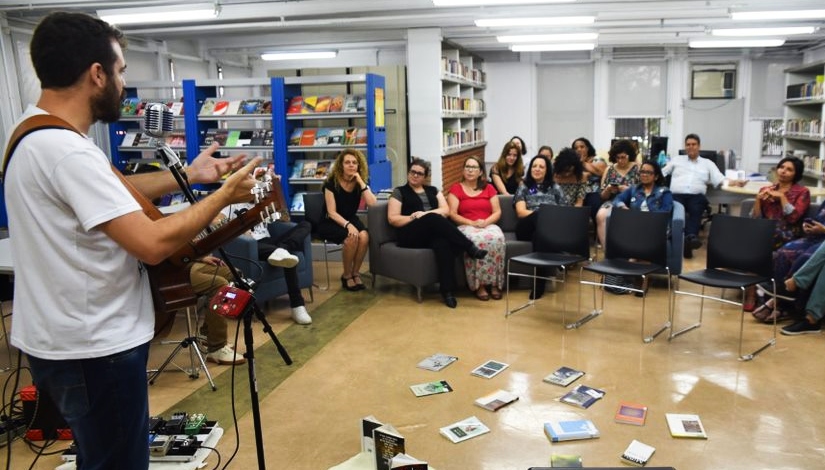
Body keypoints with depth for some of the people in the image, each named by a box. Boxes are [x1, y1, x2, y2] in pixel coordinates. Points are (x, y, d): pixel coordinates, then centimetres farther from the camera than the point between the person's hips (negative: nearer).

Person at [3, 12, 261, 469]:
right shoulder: (65, 151, -27)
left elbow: (109, 191, 16)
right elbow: (152, 243, -30)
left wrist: (189, 174, 12)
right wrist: (225, 195, -18)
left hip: (66, 339, 10)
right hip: (93, 349, -10)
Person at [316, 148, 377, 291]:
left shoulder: (360, 183, -1)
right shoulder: (331, 182, -13)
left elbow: (372, 204, -17)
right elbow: (332, 212, -17)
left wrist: (361, 182, -21)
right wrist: (347, 225, -32)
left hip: (351, 219, 4)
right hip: (330, 222, -4)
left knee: (364, 236, -29)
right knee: (351, 238, -33)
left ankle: (355, 273, -10)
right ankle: (346, 276, -10)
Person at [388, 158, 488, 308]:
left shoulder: (433, 190, 24)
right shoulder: (399, 192, 13)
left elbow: (446, 210, 8)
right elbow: (393, 219, 3)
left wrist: (425, 214, -9)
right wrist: (414, 217, -12)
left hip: (435, 231, 3)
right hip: (411, 235, -2)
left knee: (443, 243, -37)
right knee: (433, 218, -36)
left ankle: (447, 290, -41)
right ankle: (470, 248, -34)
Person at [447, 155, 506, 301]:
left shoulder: (489, 188, 17)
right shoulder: (456, 189, 9)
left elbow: (497, 212, 10)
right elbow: (452, 214, -1)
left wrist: (485, 222, -11)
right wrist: (472, 223, -14)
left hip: (488, 225, 2)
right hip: (466, 227, -2)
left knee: (497, 238, -34)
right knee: (476, 240, -38)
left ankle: (495, 283, -26)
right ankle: (478, 284, -29)